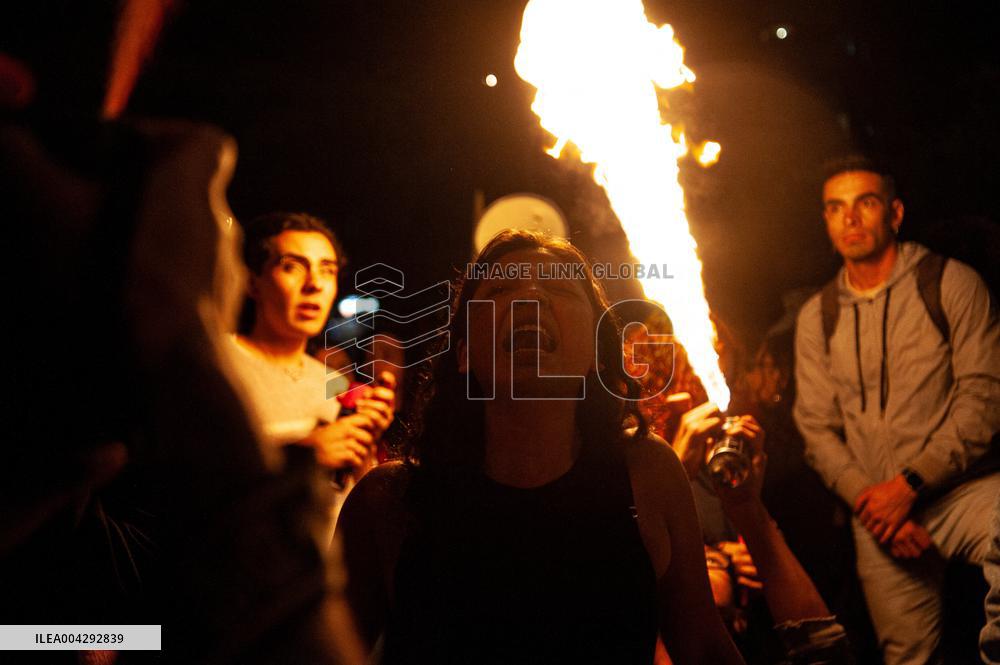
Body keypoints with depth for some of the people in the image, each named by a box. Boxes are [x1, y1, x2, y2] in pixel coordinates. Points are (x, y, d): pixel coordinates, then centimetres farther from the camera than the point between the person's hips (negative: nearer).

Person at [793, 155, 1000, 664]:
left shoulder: (950, 283, 0)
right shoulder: (816, 317, 11)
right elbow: (817, 428, 8)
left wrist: (910, 484, -14)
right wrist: (868, 500, -8)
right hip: (878, 510, 3)